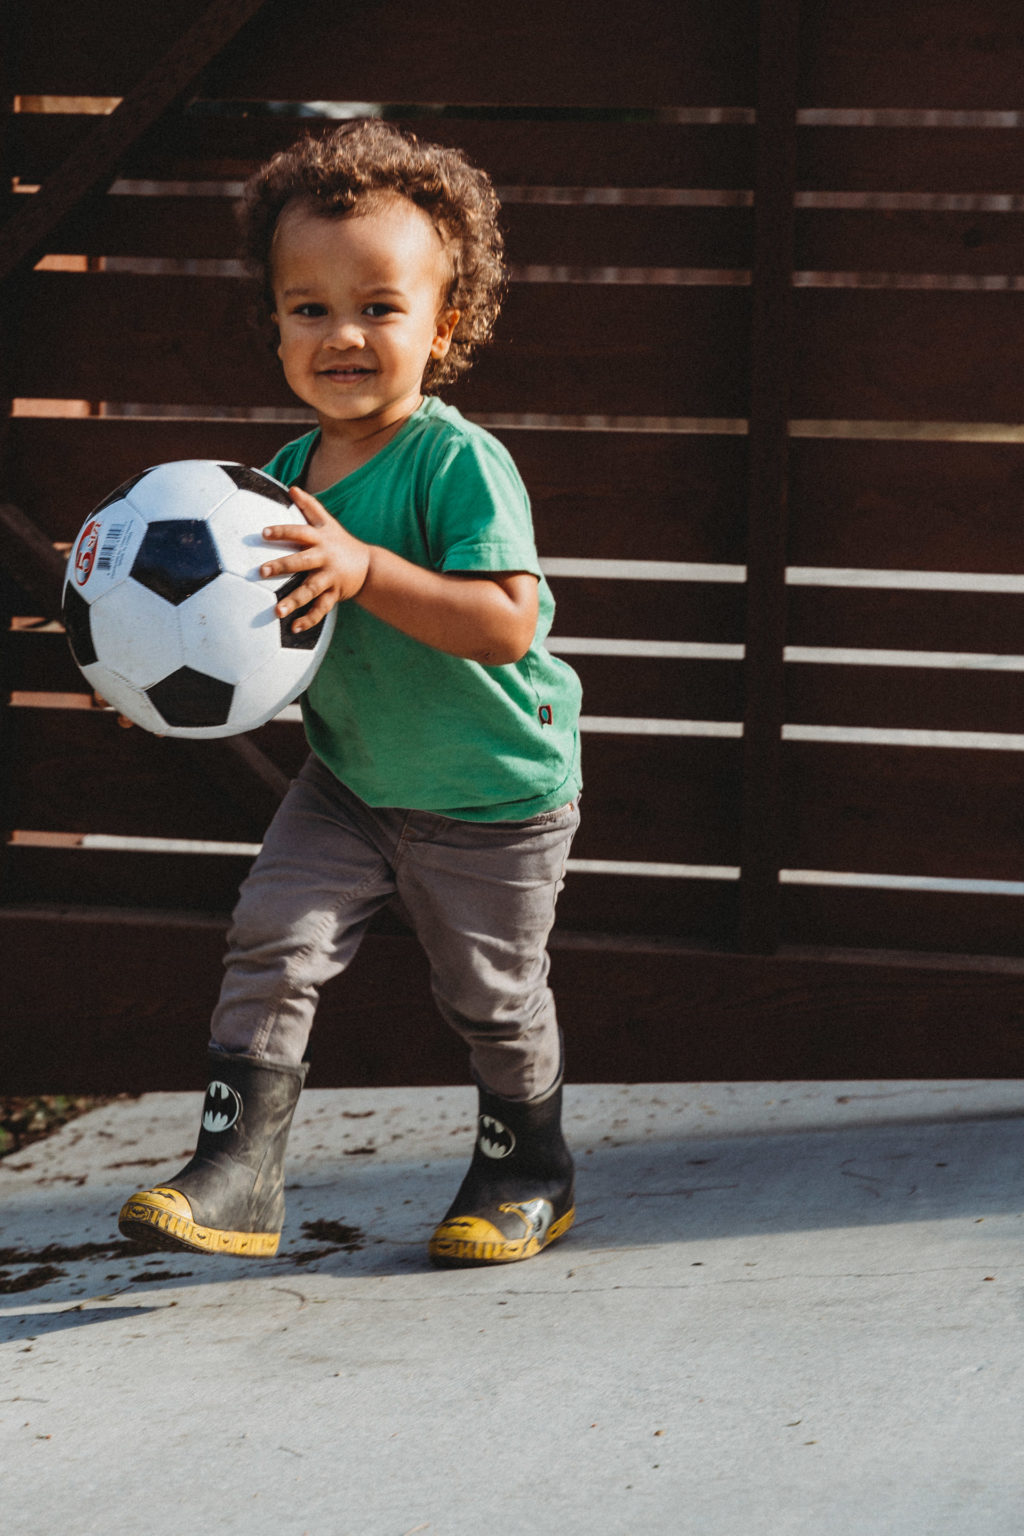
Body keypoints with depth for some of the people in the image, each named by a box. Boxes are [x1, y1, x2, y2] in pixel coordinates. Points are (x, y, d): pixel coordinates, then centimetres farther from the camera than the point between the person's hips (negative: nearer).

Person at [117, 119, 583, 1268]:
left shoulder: (460, 461, -25)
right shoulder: (289, 476, -4)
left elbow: (507, 622, -35)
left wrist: (365, 568, -43)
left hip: (493, 799, -5)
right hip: (349, 782, 5)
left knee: (492, 996, 9)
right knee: (270, 939, -10)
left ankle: (525, 1170, 33)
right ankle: (237, 1173, -5)